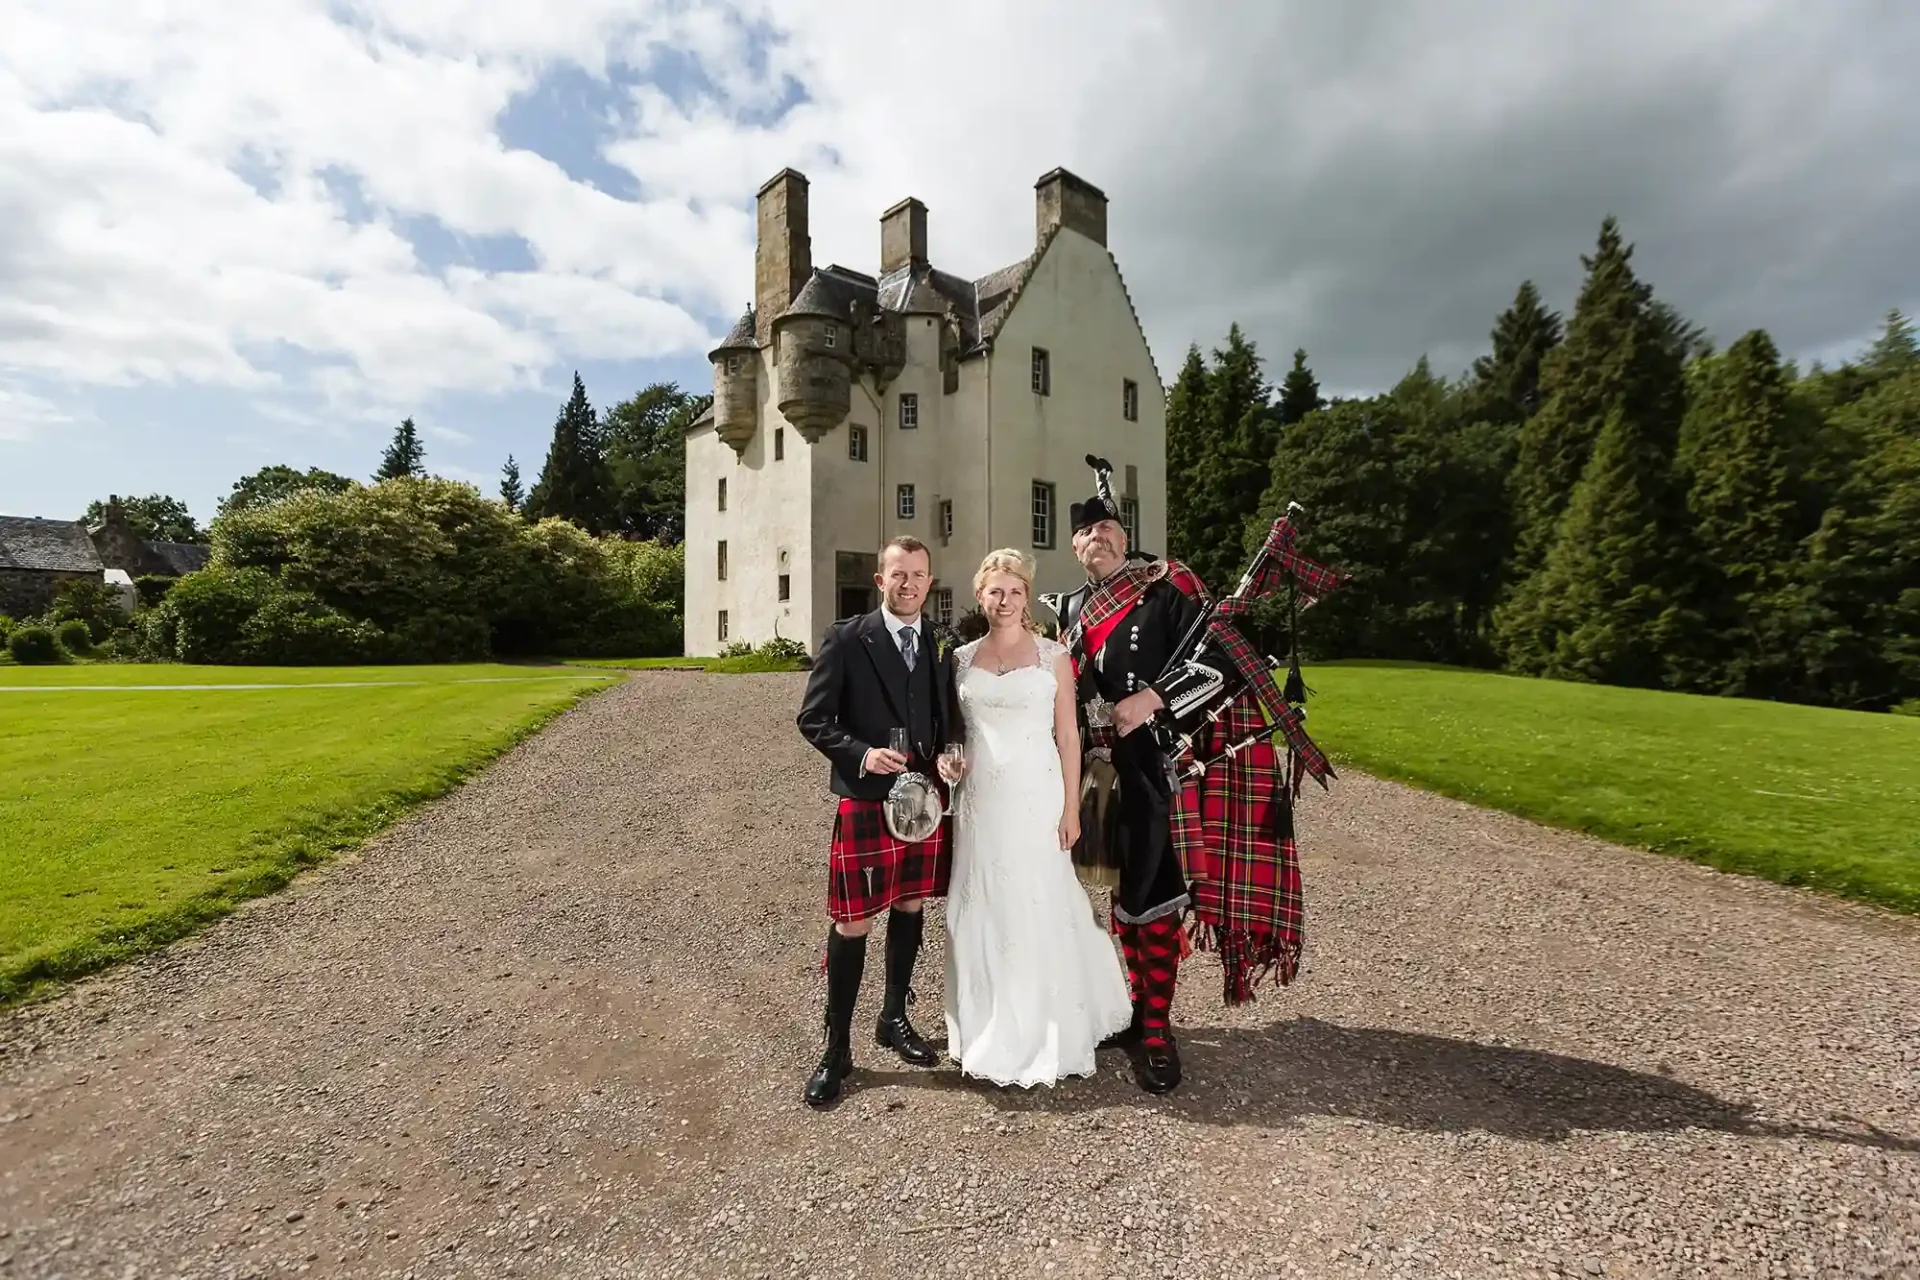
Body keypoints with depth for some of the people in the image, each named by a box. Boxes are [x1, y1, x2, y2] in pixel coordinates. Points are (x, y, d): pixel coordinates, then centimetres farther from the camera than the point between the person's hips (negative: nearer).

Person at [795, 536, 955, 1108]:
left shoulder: (942, 645, 7)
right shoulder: (845, 639, -5)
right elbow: (813, 720, -6)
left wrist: (949, 758, -5)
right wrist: (862, 754, -19)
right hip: (865, 801, -4)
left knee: (910, 908, 17)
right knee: (852, 925, 2)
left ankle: (894, 1018, 38)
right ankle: (837, 1048, 22)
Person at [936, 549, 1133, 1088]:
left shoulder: (1053, 656, -1)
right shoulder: (962, 658, 7)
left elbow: (1068, 737, -1)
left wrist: (1071, 808, -4)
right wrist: (946, 759, -3)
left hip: (1036, 797, -3)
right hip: (979, 799, 3)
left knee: (1040, 910, 5)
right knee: (982, 910, 10)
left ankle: (1047, 1033, 26)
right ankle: (990, 1031, 31)